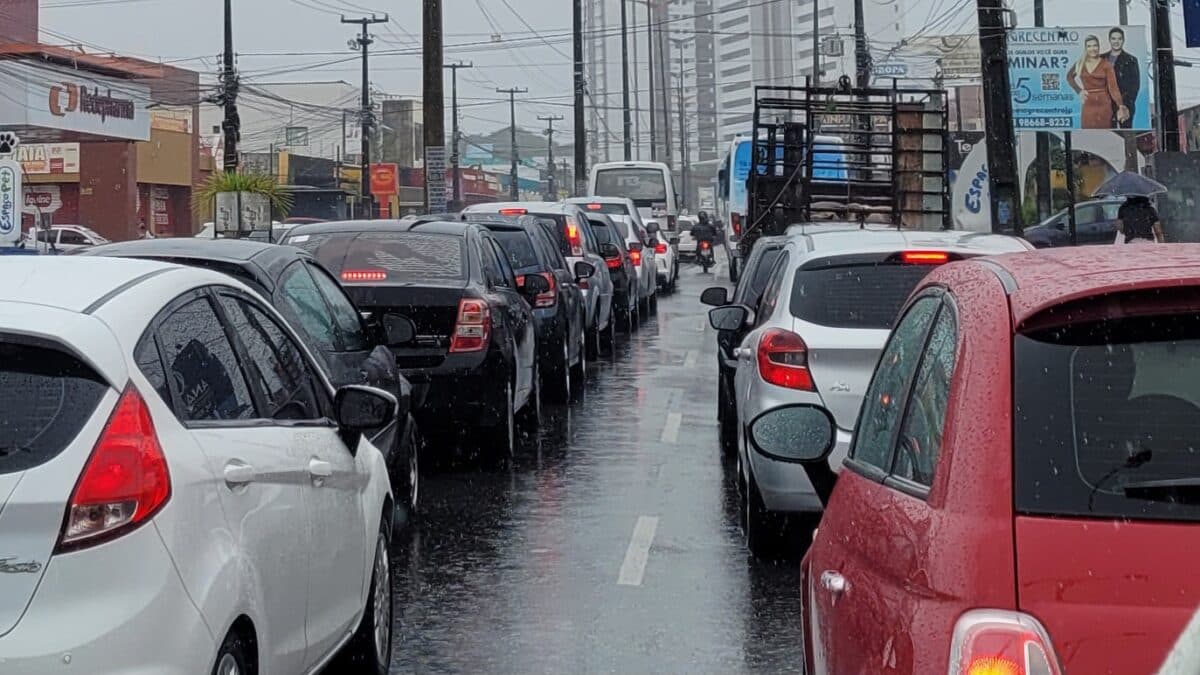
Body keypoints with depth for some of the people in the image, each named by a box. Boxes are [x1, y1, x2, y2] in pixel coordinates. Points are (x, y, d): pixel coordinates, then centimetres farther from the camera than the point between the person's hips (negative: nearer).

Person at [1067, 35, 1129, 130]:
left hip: (1103, 105, -3)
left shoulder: (1106, 65, -3)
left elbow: (1113, 88, -11)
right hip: (1088, 107, 3)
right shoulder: (1081, 64, 7)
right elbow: (1069, 76, 26)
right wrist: (1079, 90, 10)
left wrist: (1121, 106, -25)